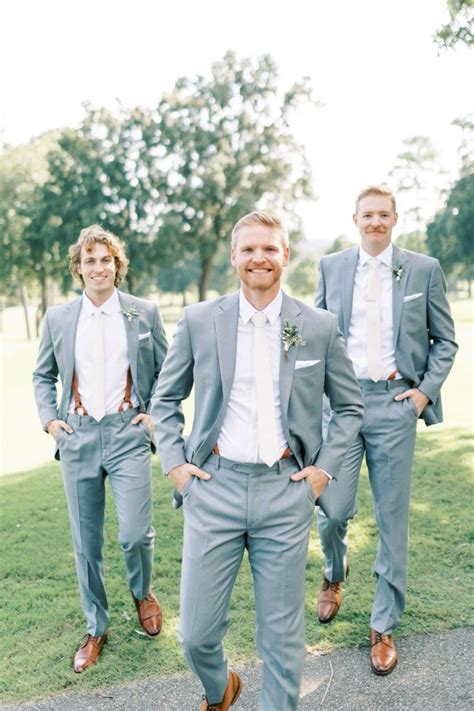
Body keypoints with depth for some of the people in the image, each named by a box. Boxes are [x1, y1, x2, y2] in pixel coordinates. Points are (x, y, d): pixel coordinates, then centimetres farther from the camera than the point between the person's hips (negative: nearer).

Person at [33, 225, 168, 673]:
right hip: (77, 436, 2)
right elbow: (42, 376, 16)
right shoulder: (57, 318, 6)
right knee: (86, 542, 9)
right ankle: (95, 629, 29)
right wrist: (48, 417, 3)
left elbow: (166, 372, 9)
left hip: (127, 433, -2)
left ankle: (142, 592, 27)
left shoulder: (144, 313, 2)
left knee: (135, 534, -9)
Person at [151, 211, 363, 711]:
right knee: (196, 634, 8)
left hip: (287, 490, 0)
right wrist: (173, 463, 1)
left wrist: (325, 467, 3)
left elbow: (348, 406, 12)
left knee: (282, 636, 10)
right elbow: (165, 400, 11)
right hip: (214, 486, 1)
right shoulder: (198, 320, 1)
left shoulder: (319, 326, 2)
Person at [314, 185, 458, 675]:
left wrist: (427, 389, -4)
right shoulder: (331, 267, 8)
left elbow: (444, 340, 7)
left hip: (394, 401, -1)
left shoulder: (424, 270, 3)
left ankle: (384, 627, 22)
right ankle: (334, 576, 35)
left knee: (392, 519, 6)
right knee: (333, 510, -1)